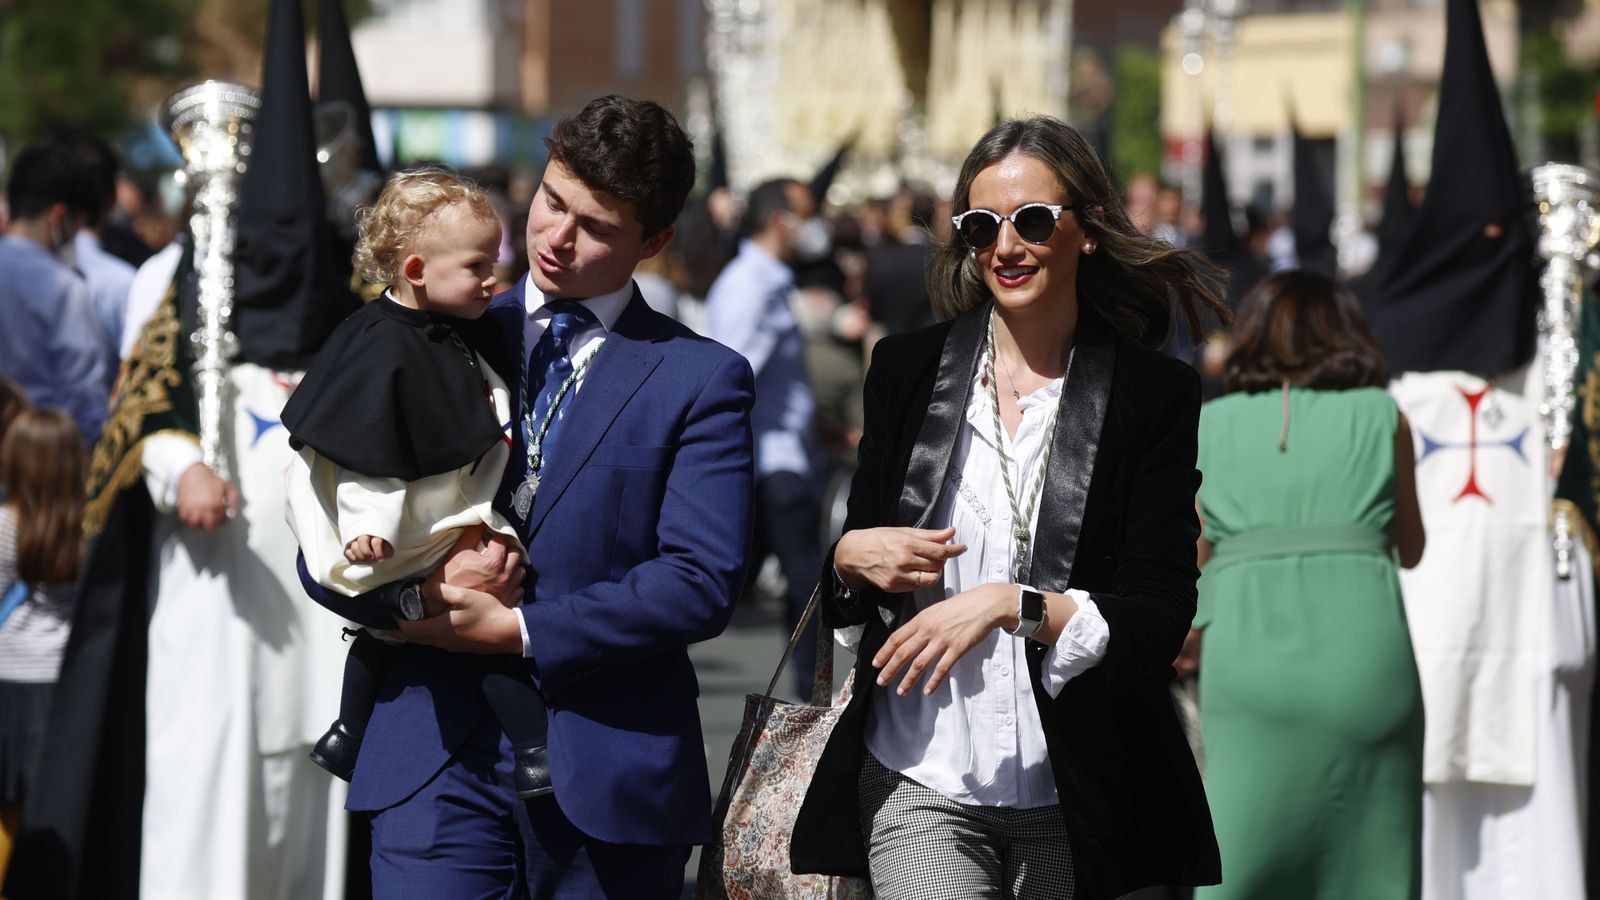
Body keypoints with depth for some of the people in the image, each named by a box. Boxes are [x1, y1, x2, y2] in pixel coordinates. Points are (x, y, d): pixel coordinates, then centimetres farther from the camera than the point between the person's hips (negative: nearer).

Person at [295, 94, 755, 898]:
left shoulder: (701, 381, 3)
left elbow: (702, 583, -8)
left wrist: (518, 631, -12)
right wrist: (417, 589, -12)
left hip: (610, 770, -1)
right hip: (438, 761, 1)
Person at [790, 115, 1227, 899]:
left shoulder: (1155, 393, -1)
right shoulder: (909, 369, 7)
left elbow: (1158, 623, -7)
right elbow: (843, 597, 16)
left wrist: (1013, 605, -19)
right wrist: (852, 557, -6)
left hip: (1077, 802, -1)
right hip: (921, 783, 1)